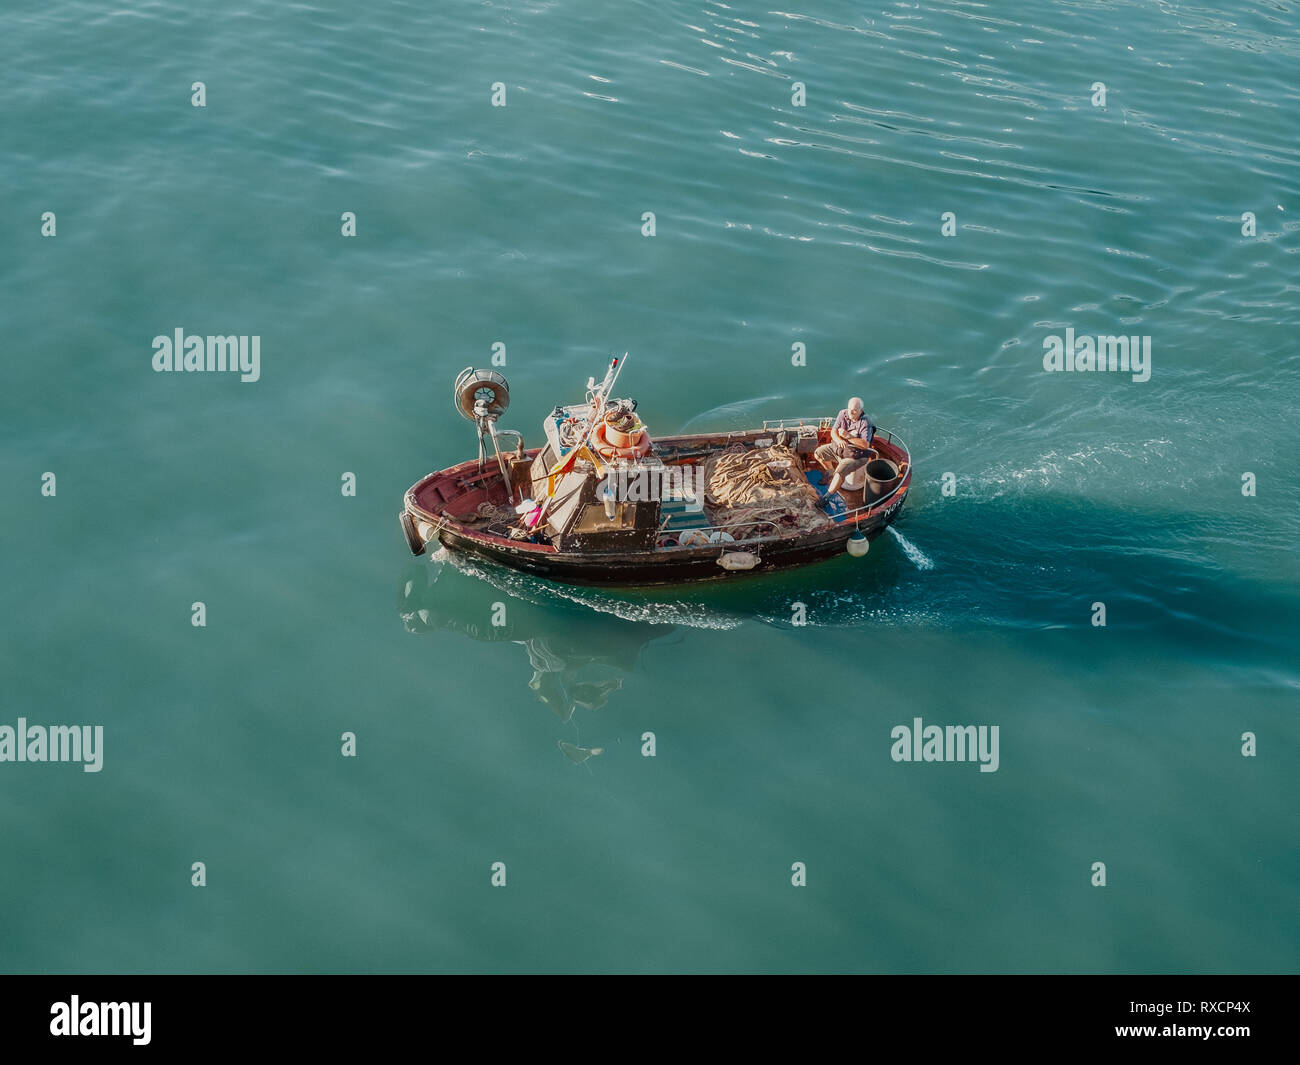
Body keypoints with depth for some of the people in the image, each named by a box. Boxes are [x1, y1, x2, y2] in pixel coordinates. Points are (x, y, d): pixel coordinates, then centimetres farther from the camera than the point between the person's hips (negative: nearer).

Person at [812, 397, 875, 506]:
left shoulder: (866, 423, -24)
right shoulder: (843, 414, -5)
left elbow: (865, 445, -30)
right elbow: (833, 431, -3)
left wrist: (848, 436, -37)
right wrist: (838, 440, -27)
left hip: (855, 456, -8)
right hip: (839, 448, 8)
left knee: (839, 472, -29)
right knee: (818, 454, 6)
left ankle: (827, 497, -19)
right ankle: (831, 473, 28)